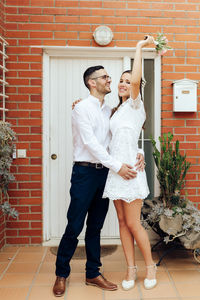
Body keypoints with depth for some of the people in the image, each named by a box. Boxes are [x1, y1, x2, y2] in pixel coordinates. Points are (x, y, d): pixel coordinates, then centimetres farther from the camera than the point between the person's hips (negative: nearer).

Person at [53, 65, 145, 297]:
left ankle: (93, 274, 24)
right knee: (74, 226, 0)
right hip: (85, 172, -6)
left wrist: (138, 153, -7)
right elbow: (91, 143, -15)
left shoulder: (109, 111, 14)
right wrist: (117, 166, -18)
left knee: (95, 227, 12)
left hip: (105, 173, 6)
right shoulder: (82, 108, -6)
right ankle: (61, 274, 18)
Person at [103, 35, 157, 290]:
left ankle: (150, 266, 18)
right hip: (115, 169, 7)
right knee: (122, 222, 9)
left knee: (133, 224, -2)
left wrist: (139, 47, -12)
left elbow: (136, 80, -21)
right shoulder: (116, 111, 18)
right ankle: (131, 269, 20)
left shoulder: (136, 105, -3)